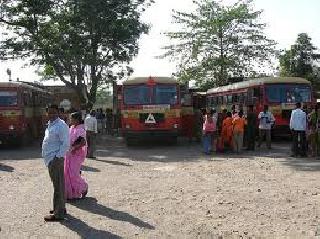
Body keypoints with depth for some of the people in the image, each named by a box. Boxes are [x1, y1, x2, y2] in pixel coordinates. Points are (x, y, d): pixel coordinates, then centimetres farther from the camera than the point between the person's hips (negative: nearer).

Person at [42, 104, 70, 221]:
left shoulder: (61, 126, -14)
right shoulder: (50, 125, 16)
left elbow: (66, 144, -18)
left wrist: (58, 157, -21)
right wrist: (55, 158, 17)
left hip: (55, 159, -10)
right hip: (51, 159, 10)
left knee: (58, 186, -6)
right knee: (58, 184, 18)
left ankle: (58, 214, -2)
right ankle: (60, 208, 29)